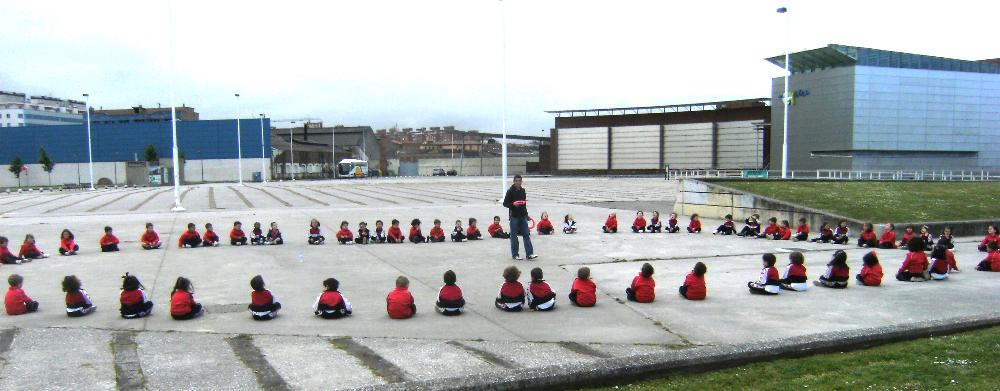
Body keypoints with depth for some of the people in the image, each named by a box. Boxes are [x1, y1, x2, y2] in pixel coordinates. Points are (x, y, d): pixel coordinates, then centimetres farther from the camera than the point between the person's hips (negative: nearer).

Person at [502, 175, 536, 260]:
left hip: (523, 216, 5)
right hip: (514, 216, -5)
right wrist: (513, 204, -23)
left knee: (527, 234, -1)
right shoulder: (510, 191, -6)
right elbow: (505, 203, -6)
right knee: (514, 236, 1)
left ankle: (529, 254, -2)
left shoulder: (523, 191, 11)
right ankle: (515, 255, 9)